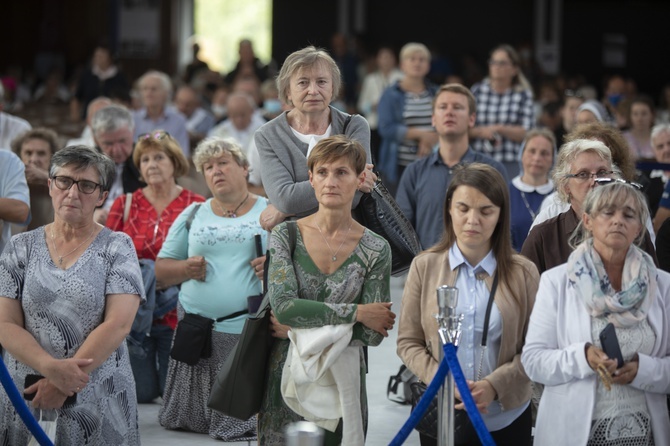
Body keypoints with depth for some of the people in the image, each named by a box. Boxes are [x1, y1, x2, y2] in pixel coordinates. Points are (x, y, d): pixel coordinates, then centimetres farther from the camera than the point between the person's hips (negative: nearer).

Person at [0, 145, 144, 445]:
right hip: (26, 393, 2)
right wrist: (52, 368, -19)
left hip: (100, 397, -2)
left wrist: (64, 382, -17)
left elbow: (119, 324, -10)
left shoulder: (116, 247, -1)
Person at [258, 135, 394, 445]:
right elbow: (282, 305, -16)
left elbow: (373, 334, -7)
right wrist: (356, 312, -14)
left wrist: (301, 327, -13)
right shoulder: (286, 235, -2)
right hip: (286, 375, 0)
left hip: (342, 381, 0)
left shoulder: (375, 250, -1)